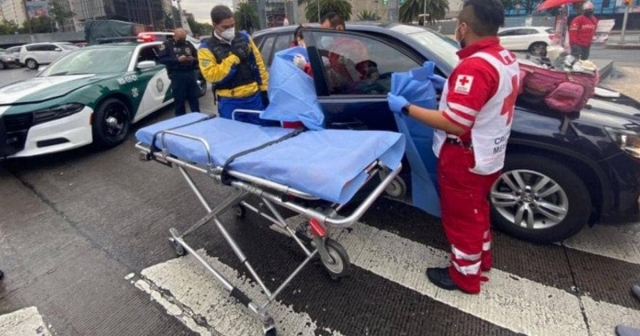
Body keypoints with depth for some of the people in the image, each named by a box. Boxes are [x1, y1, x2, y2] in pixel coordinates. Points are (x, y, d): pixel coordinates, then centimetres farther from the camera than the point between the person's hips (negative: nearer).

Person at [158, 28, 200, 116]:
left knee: (194, 97, 8)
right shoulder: (167, 44, 3)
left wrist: (193, 59, -5)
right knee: (179, 100, -1)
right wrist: (177, 59, -17)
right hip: (177, 75, -4)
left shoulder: (188, 44, 15)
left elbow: (197, 57, 19)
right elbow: (161, 59, -7)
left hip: (190, 73, 4)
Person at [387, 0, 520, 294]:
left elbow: (455, 124, -30)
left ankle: (465, 276, 29)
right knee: (476, 210, 26)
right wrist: (451, 86, 18)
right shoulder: (506, 59, 3)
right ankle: (482, 257, 46)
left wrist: (406, 108, -24)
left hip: (465, 161, -9)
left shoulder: (474, 66, -28)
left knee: (461, 217, 10)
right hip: (487, 156, 9)